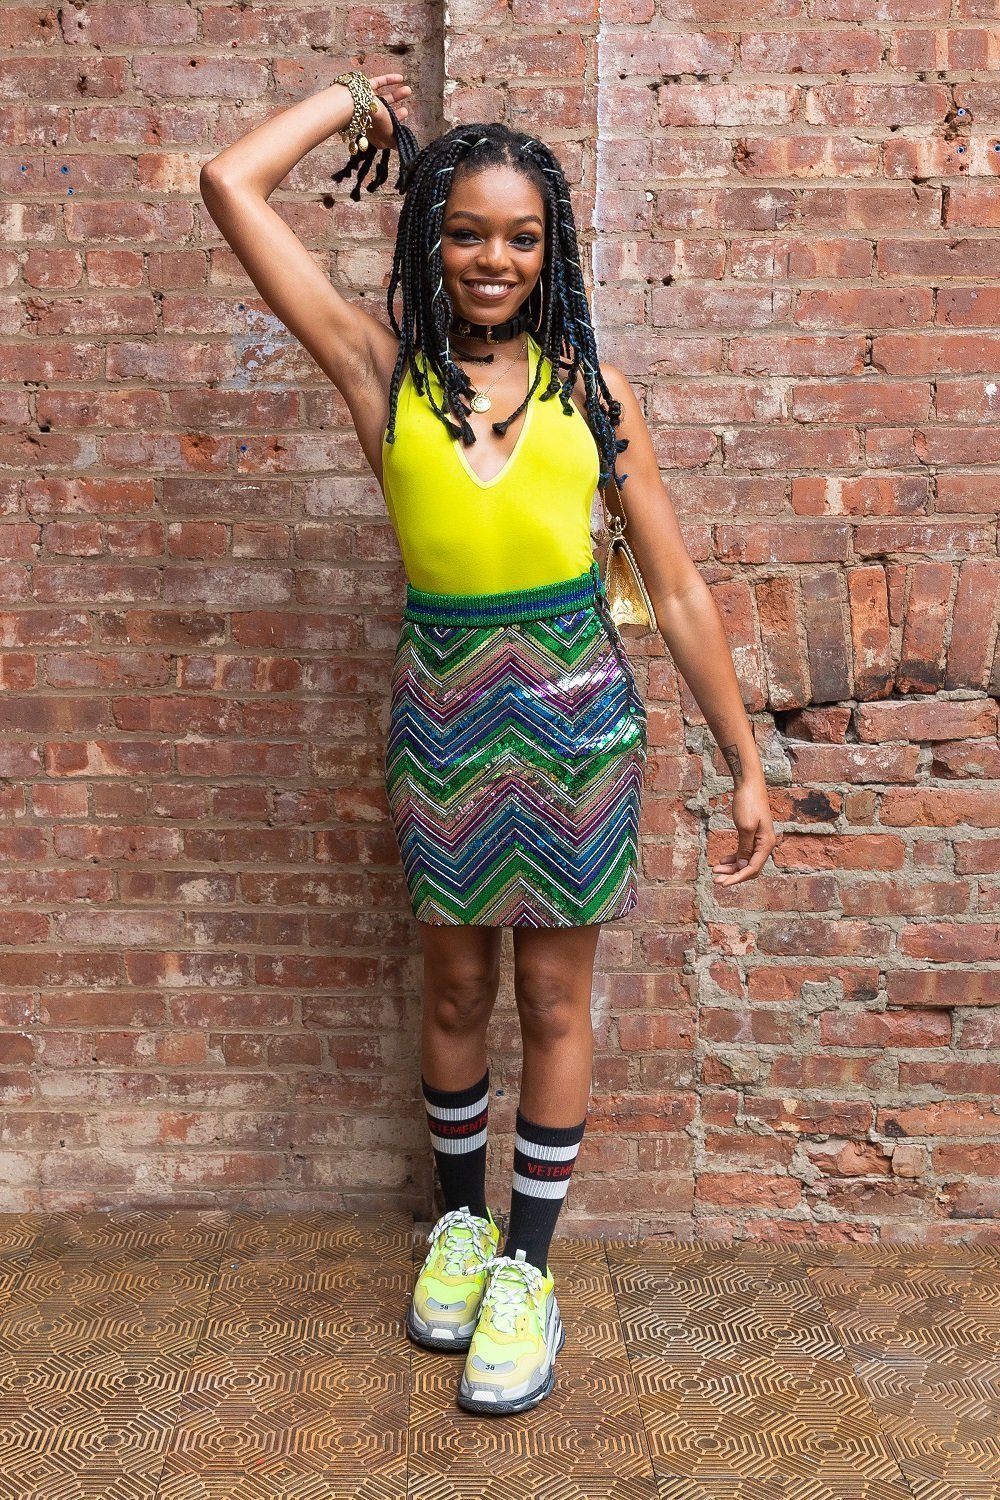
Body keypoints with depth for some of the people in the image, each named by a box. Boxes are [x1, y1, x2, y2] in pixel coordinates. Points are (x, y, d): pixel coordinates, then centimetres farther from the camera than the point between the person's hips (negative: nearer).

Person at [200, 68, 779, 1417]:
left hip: (576, 707, 0)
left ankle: (527, 1270, 24)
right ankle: (461, 1218, 38)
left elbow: (677, 586, 3)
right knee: (456, 989, 14)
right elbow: (231, 185, -2)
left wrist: (744, 761, 2)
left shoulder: (589, 384, 2)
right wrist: (356, 104, 11)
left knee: (554, 1000, 8)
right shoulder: (385, 371, 1)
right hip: (443, 706, 0)